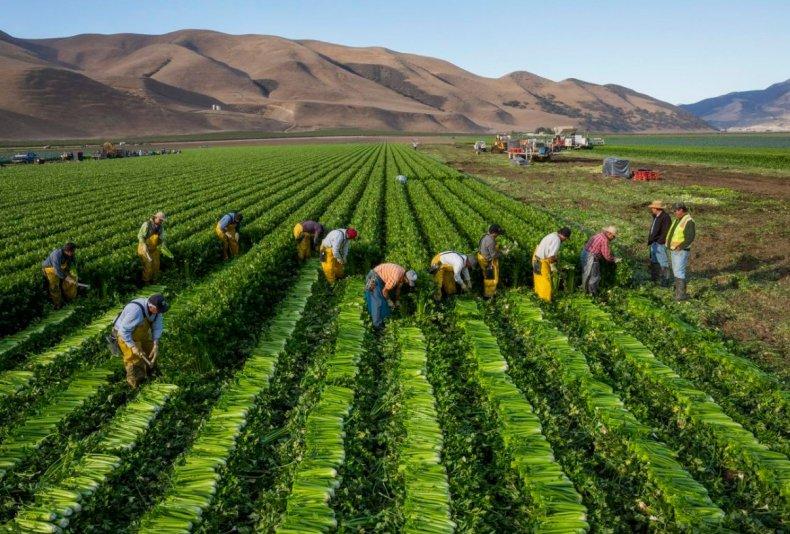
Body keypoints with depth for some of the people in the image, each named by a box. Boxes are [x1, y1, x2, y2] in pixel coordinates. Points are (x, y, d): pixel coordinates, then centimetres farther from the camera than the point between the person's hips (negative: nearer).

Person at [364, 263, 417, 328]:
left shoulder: (403, 274, -4)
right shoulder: (396, 278, -32)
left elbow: (398, 288, 14)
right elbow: (384, 291, -21)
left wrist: (397, 301, 21)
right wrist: (389, 301, -6)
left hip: (381, 278, 10)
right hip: (374, 278, -10)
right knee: (378, 302, -10)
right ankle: (377, 324, -2)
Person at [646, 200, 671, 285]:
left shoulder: (665, 217, -16)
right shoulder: (656, 217, 14)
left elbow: (665, 232, -20)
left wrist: (660, 242, -20)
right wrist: (650, 239, 14)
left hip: (660, 244, -10)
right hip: (654, 243, 10)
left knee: (663, 262, -3)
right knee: (654, 261, 18)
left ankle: (664, 280, 3)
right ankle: (654, 278, 30)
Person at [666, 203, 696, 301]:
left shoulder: (688, 221, -15)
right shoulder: (677, 220, 14)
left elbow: (690, 238, -22)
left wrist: (680, 247, -26)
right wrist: (669, 244, 11)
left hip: (681, 251, -9)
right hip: (673, 250, 9)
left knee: (679, 272, -12)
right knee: (675, 271, 13)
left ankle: (682, 294, -9)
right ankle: (678, 291, 21)